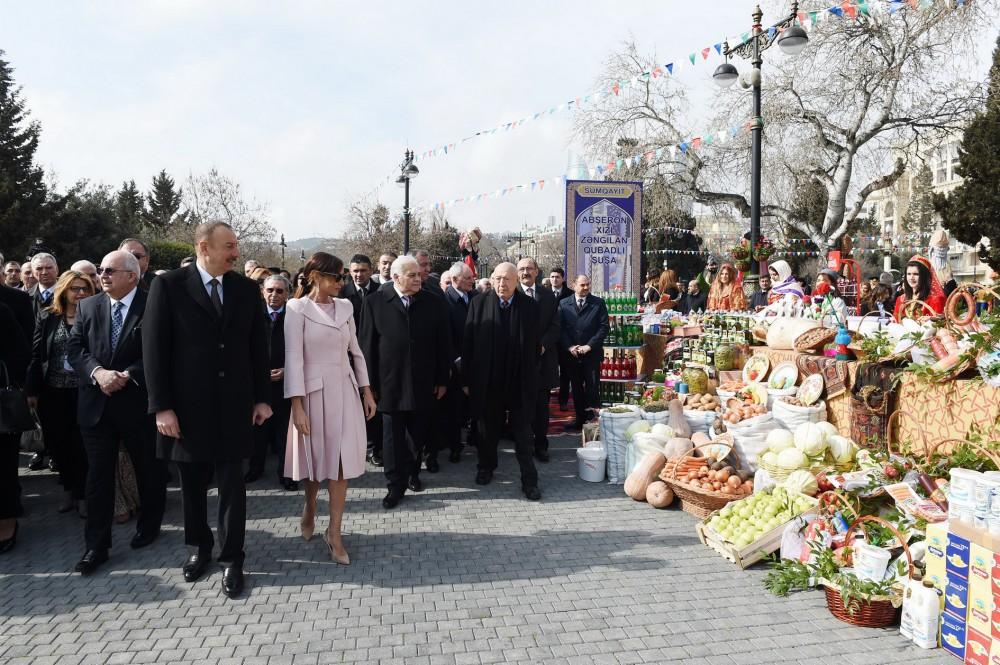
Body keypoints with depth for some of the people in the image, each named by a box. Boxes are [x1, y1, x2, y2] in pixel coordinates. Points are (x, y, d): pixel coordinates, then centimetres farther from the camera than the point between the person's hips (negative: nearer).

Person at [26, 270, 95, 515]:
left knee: (81, 444, 2)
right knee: (58, 444, 11)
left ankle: (82, 493, 15)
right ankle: (69, 489, 28)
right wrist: (32, 390, -1)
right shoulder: (47, 317, 4)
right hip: (52, 392, 3)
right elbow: (36, 355, 3)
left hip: (84, 391, -3)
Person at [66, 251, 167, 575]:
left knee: (149, 469, 12)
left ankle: (149, 526, 33)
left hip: (138, 402, -3)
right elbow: (75, 348, 2)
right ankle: (96, 545, 14)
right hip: (96, 403, 3)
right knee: (98, 474, 6)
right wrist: (98, 372, -15)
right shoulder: (87, 307, 6)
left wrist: (128, 376, -20)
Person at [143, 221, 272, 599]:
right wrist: (161, 406, -10)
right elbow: (154, 348, -7)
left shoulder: (246, 288, 3)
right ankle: (200, 547, 35)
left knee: (232, 485, 6)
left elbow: (258, 346, 6)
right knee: (193, 484, 14)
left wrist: (262, 398, 2)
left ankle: (232, 559, 19)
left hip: (234, 405, 1)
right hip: (187, 405, -1)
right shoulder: (169, 285, -6)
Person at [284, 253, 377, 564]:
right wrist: (297, 406, -15)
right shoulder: (297, 309, -7)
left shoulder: (345, 306, 6)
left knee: (342, 461, 2)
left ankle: (334, 533, 12)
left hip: (345, 390, 4)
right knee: (316, 457, 11)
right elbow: (293, 358, -11)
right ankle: (309, 507, 41)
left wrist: (366, 391, 10)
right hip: (314, 392, -4)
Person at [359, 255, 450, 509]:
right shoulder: (375, 303, -4)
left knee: (419, 435, 11)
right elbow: (367, 345, -2)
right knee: (393, 437, 5)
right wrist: (370, 383, -4)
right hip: (390, 383, -1)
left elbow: (443, 343, 3)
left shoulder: (434, 302, 0)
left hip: (424, 384, 2)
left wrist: (442, 380, 2)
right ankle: (396, 485, 17)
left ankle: (413, 472, 33)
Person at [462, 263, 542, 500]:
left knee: (523, 433, 5)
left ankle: (529, 480, 14)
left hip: (520, 383, -1)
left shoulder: (530, 307, -3)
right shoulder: (479, 304, -3)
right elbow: (467, 344, -2)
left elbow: (536, 345, 1)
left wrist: (531, 377, 0)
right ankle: (486, 467, 37)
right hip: (487, 382, 1)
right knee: (488, 429, 17)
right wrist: (467, 380, -2)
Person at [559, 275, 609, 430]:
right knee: (576, 388, 9)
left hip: (592, 353, -2)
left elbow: (604, 327, -3)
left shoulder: (598, 303, 2)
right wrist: (569, 347, -8)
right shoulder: (564, 304, 7)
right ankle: (580, 419, 17)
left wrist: (589, 346, -11)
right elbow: (560, 328, 3)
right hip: (571, 353, 2)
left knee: (592, 387, -4)